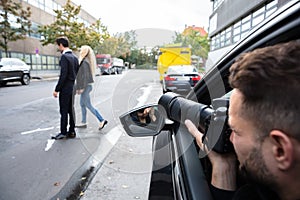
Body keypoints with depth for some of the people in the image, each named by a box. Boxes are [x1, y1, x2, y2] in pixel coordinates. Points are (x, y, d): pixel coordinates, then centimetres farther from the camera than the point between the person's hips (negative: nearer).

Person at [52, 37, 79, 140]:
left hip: (65, 88, -9)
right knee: (71, 109, 13)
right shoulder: (74, 57, 12)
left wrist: (57, 89, -16)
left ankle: (63, 132, 9)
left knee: (64, 111, 0)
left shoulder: (64, 56, -15)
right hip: (72, 87, 9)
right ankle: (72, 131, 21)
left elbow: (63, 75, -21)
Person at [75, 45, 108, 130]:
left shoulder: (84, 62, -17)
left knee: (88, 105, -4)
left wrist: (81, 88, -19)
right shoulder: (88, 61, 12)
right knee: (82, 104, 16)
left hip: (85, 86, -10)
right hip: (88, 85, 10)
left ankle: (102, 120, -1)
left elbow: (84, 76, -22)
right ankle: (83, 122, 24)